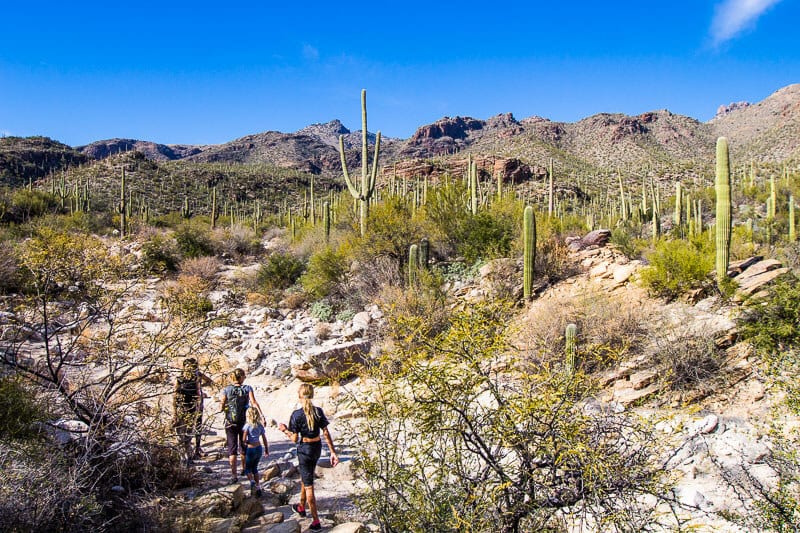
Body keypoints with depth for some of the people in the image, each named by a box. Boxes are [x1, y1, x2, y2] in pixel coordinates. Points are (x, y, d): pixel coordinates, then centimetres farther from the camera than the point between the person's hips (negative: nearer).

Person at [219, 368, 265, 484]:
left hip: (230, 423, -1)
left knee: (232, 449, 2)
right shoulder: (247, 388, -5)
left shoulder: (226, 390, -4)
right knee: (243, 446, 20)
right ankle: (244, 469, 37)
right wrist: (261, 415, -23)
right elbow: (254, 403, -18)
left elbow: (221, 408, -4)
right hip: (244, 422, 1)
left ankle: (234, 475, -5)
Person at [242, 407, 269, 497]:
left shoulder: (247, 425, -13)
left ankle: (252, 481, -11)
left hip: (250, 449, -5)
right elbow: (264, 439, 7)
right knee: (255, 468, 20)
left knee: (247, 468, 13)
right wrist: (267, 449, 18)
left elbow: (244, 439, -20)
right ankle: (258, 486, 17)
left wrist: (246, 442, 3)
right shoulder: (260, 426, 2)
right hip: (259, 449, 5)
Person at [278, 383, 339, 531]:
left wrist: (285, 430, 5)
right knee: (305, 478, 27)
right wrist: (333, 452, -4)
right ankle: (301, 507, 46)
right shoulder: (318, 411, -4)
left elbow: (294, 439, -12)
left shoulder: (297, 414, -16)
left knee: (308, 484, 2)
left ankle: (316, 520, 3)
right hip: (317, 447, 5)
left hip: (304, 448, -5)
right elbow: (326, 433, -6)